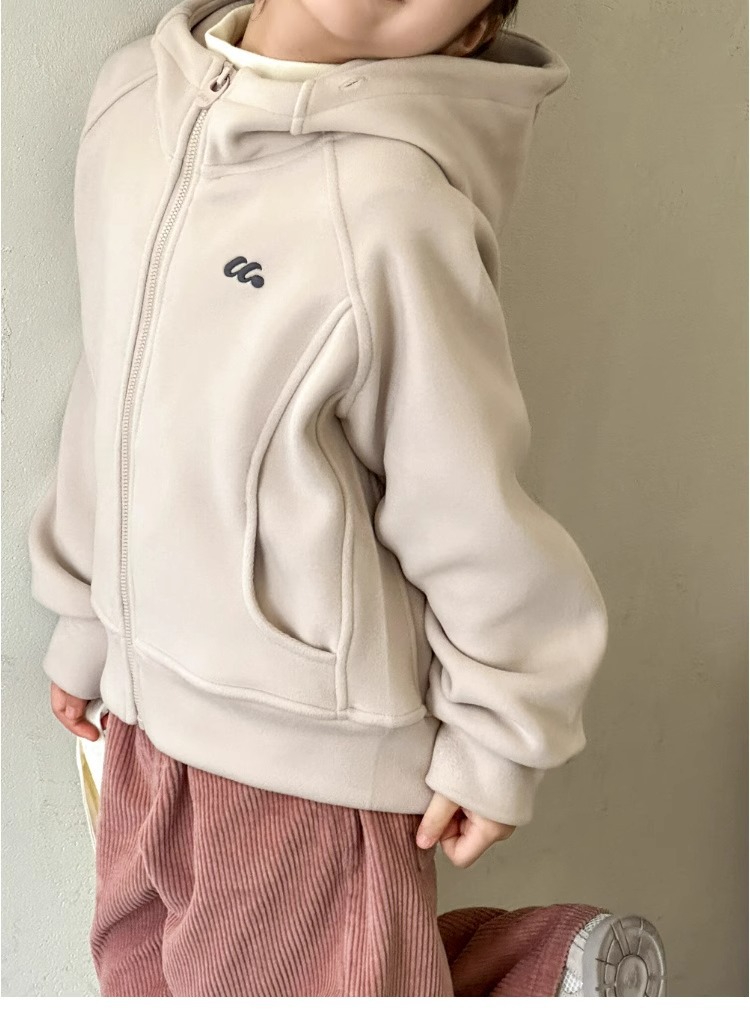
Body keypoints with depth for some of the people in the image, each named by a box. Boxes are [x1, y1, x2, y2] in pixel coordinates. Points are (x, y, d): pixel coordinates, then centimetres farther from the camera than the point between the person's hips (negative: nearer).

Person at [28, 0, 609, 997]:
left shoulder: (392, 200, -22)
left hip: (313, 737, -7)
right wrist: (86, 620, 15)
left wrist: (496, 739, -5)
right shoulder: (132, 95, -1)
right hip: (148, 699, 7)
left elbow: (465, 501, -14)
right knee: (140, 971, 24)